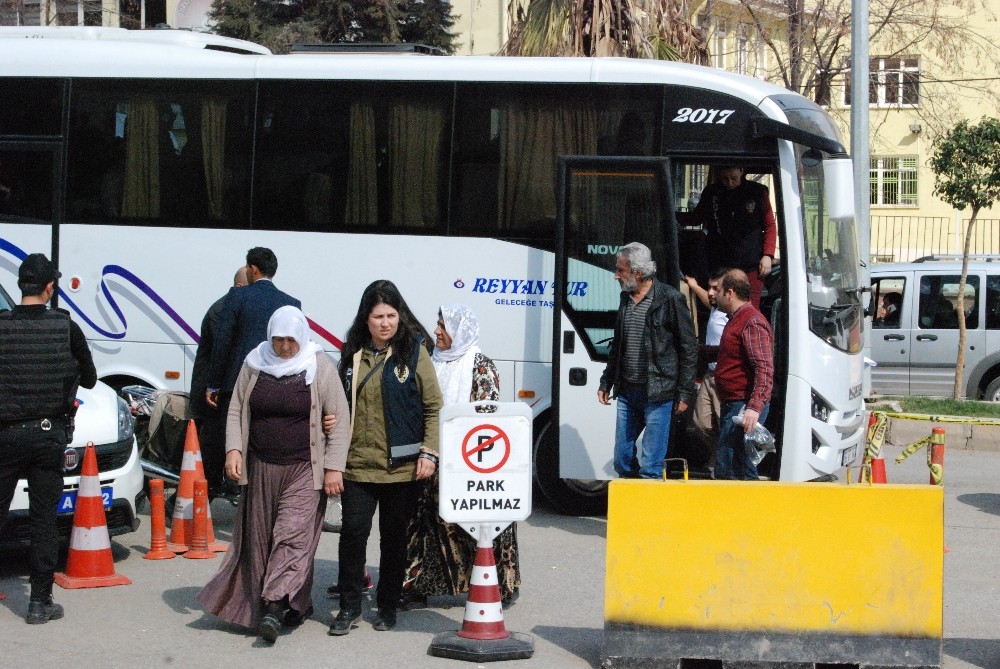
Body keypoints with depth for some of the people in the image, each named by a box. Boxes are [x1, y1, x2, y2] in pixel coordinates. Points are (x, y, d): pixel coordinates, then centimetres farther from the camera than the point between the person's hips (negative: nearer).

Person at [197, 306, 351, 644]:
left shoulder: (320, 368, -3)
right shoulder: (254, 365, 6)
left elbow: (340, 420, -2)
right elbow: (236, 410, 11)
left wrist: (334, 467, -8)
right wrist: (234, 449, -4)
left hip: (304, 470, -4)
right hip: (261, 468, 4)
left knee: (293, 534, -15)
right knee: (260, 537, 5)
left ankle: (275, 606, -22)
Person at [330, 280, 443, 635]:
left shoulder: (414, 352, -1)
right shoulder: (353, 353, 8)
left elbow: (434, 407, -1)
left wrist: (428, 453, -9)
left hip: (401, 468, -2)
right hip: (357, 465, 2)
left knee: (394, 536, 8)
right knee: (353, 531, -5)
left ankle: (387, 606, 21)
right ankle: (349, 606, 6)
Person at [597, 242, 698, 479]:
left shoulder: (670, 299, -8)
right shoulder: (626, 298, 13)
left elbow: (689, 349, -7)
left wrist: (684, 393, -9)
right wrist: (606, 383, 22)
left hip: (657, 395, -7)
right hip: (627, 393, 7)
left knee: (651, 467, -6)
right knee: (622, 460, 10)